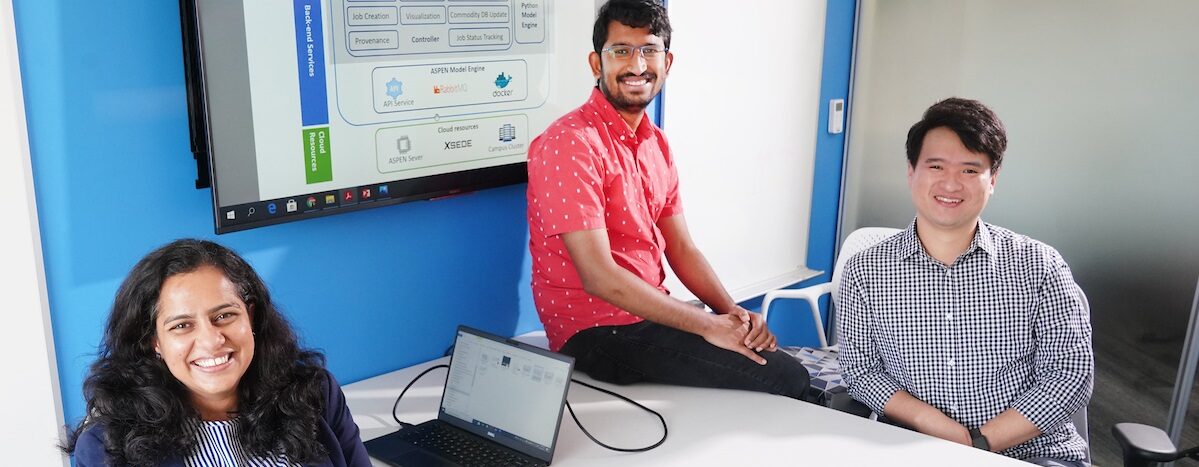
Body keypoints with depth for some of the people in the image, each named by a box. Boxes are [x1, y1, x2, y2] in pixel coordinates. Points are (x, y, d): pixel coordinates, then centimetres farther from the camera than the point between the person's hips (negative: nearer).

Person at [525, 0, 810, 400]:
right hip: (596, 332, -8)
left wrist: (733, 313, -6)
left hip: (650, 314, 9)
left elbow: (680, 248, 12)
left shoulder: (656, 144, 11)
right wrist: (708, 325, -18)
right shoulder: (570, 143, -18)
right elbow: (599, 278, -23)